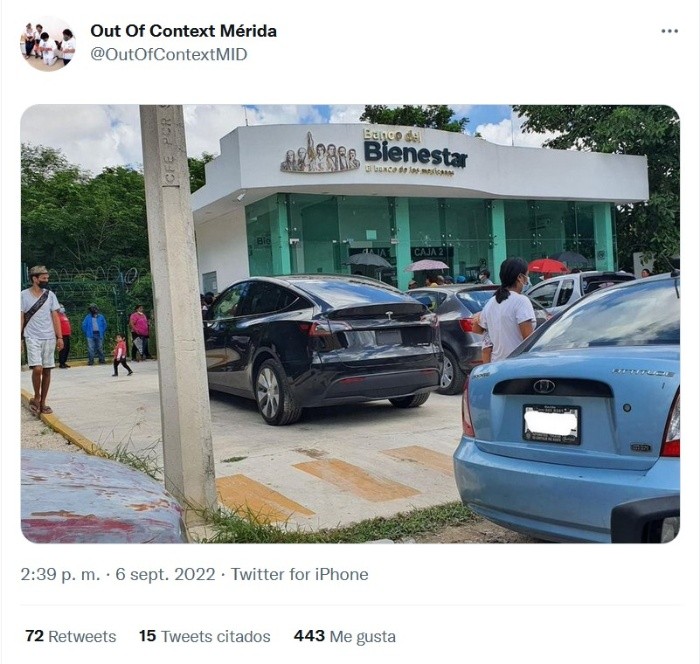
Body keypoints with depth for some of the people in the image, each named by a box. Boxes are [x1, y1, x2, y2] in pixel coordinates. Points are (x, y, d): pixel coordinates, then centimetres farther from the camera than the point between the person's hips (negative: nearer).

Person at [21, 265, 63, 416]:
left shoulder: (50, 295, 7)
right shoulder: (24, 295, 0)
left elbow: (55, 317, 7)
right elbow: (21, 318, 2)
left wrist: (59, 337, 0)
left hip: (49, 337, 3)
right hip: (32, 337, -3)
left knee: (47, 370, 4)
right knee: (37, 368, -17)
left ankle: (43, 402, 13)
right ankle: (36, 397, 4)